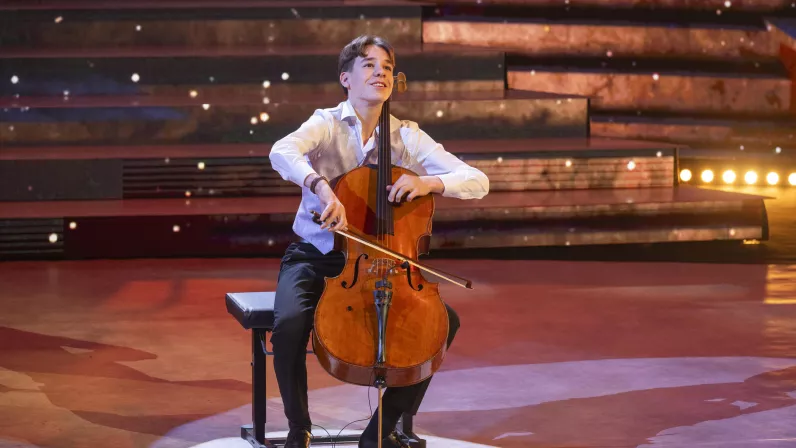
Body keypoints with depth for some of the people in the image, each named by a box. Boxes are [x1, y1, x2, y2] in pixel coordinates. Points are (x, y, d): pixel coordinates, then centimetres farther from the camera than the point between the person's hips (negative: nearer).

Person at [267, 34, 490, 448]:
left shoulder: (408, 137, 2)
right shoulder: (327, 124, -7)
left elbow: (477, 182, -4)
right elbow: (281, 153, -29)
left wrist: (428, 183, -23)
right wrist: (319, 185, -48)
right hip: (314, 256, -3)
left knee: (445, 320, -16)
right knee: (290, 323, -33)